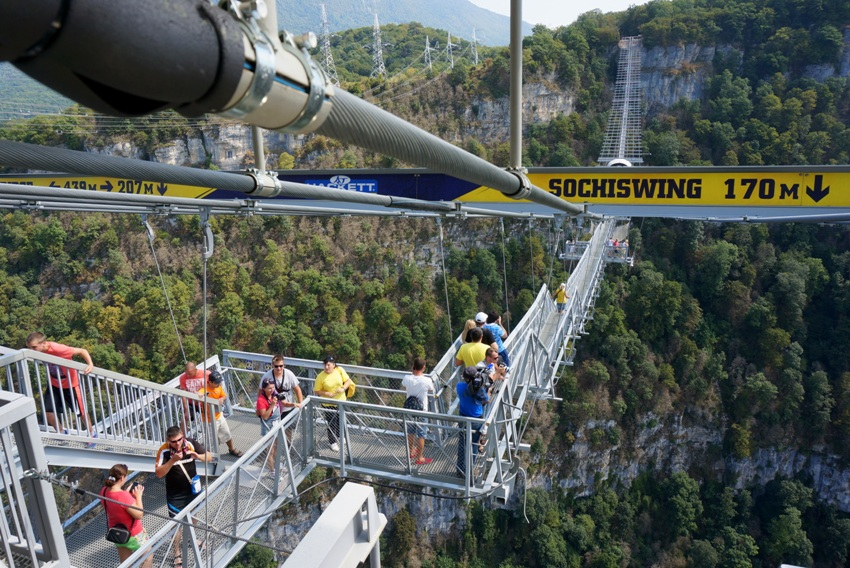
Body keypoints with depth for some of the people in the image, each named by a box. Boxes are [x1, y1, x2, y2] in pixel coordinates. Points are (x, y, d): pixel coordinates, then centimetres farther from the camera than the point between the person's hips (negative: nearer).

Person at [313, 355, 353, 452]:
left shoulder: (340, 370, -12)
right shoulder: (320, 376, -19)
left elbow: (348, 381, -4)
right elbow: (316, 391, -12)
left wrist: (343, 388, -22)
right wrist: (326, 394, -28)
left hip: (341, 401, 3)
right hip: (328, 404, -3)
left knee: (340, 421, 23)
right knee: (332, 423, 8)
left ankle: (339, 436, 50)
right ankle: (333, 442, 30)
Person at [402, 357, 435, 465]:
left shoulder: (407, 378, -16)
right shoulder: (427, 380, -24)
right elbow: (431, 390, -1)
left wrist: (412, 374, 8)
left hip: (409, 409, 4)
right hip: (421, 411, -4)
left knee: (411, 432, 23)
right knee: (421, 435, 12)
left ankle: (411, 452, 43)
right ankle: (419, 458, 23)